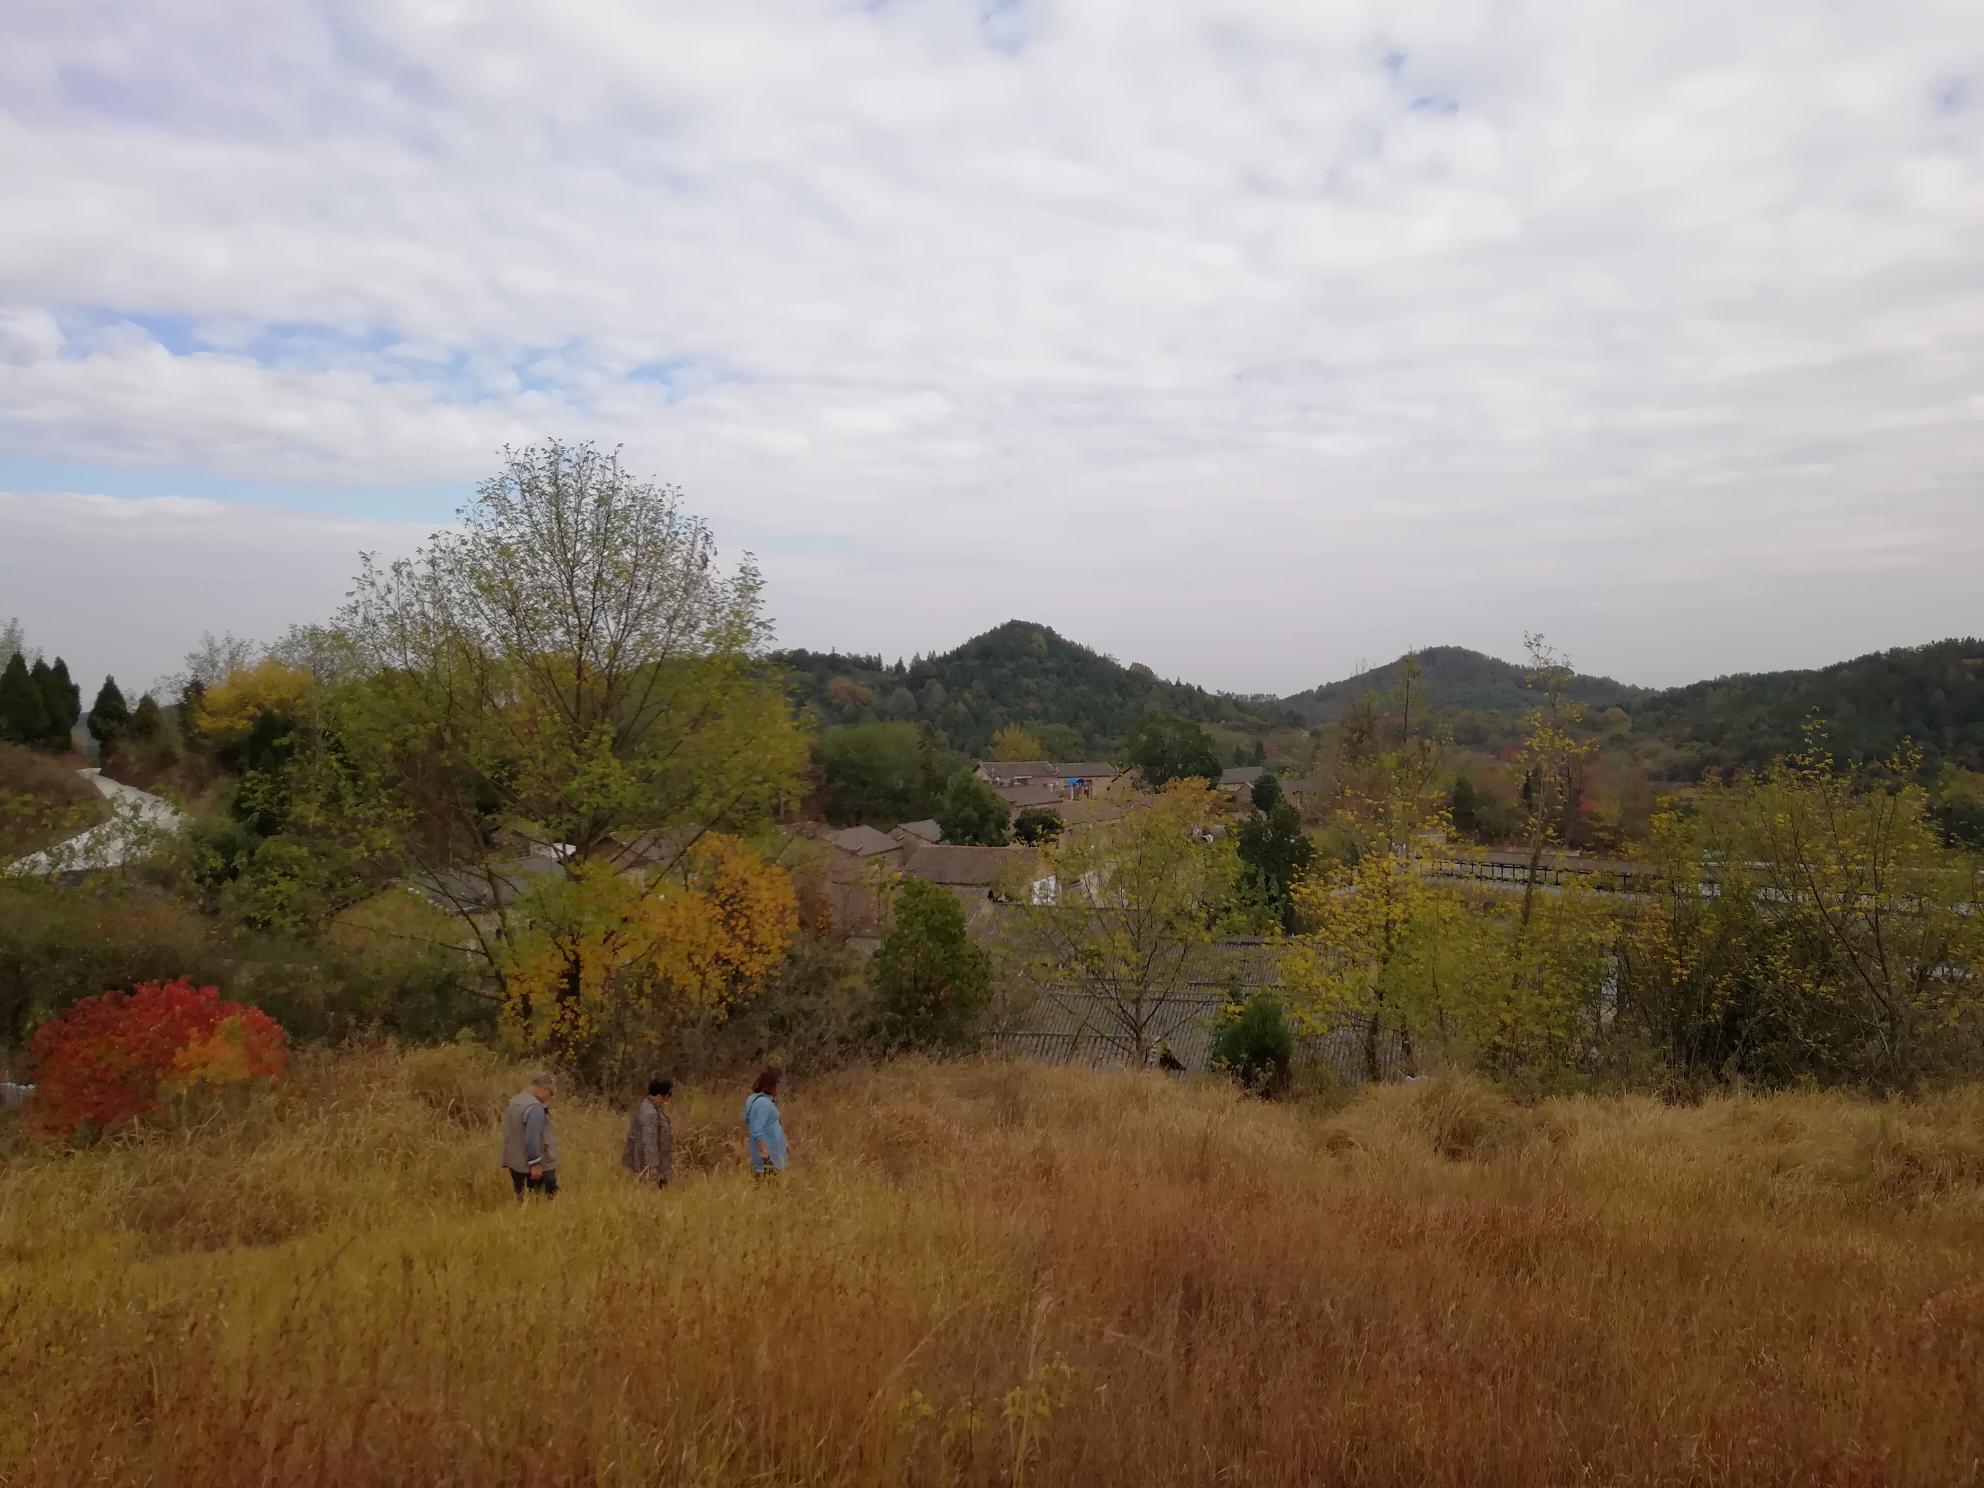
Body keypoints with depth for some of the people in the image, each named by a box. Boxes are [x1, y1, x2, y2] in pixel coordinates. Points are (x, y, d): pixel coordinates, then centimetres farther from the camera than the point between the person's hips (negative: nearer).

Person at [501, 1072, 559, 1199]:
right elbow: (532, 1139, -26)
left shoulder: (514, 1101, 10)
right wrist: (535, 1163, -22)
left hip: (516, 1163, 9)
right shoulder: (534, 1107, -22)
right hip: (538, 1166, -9)